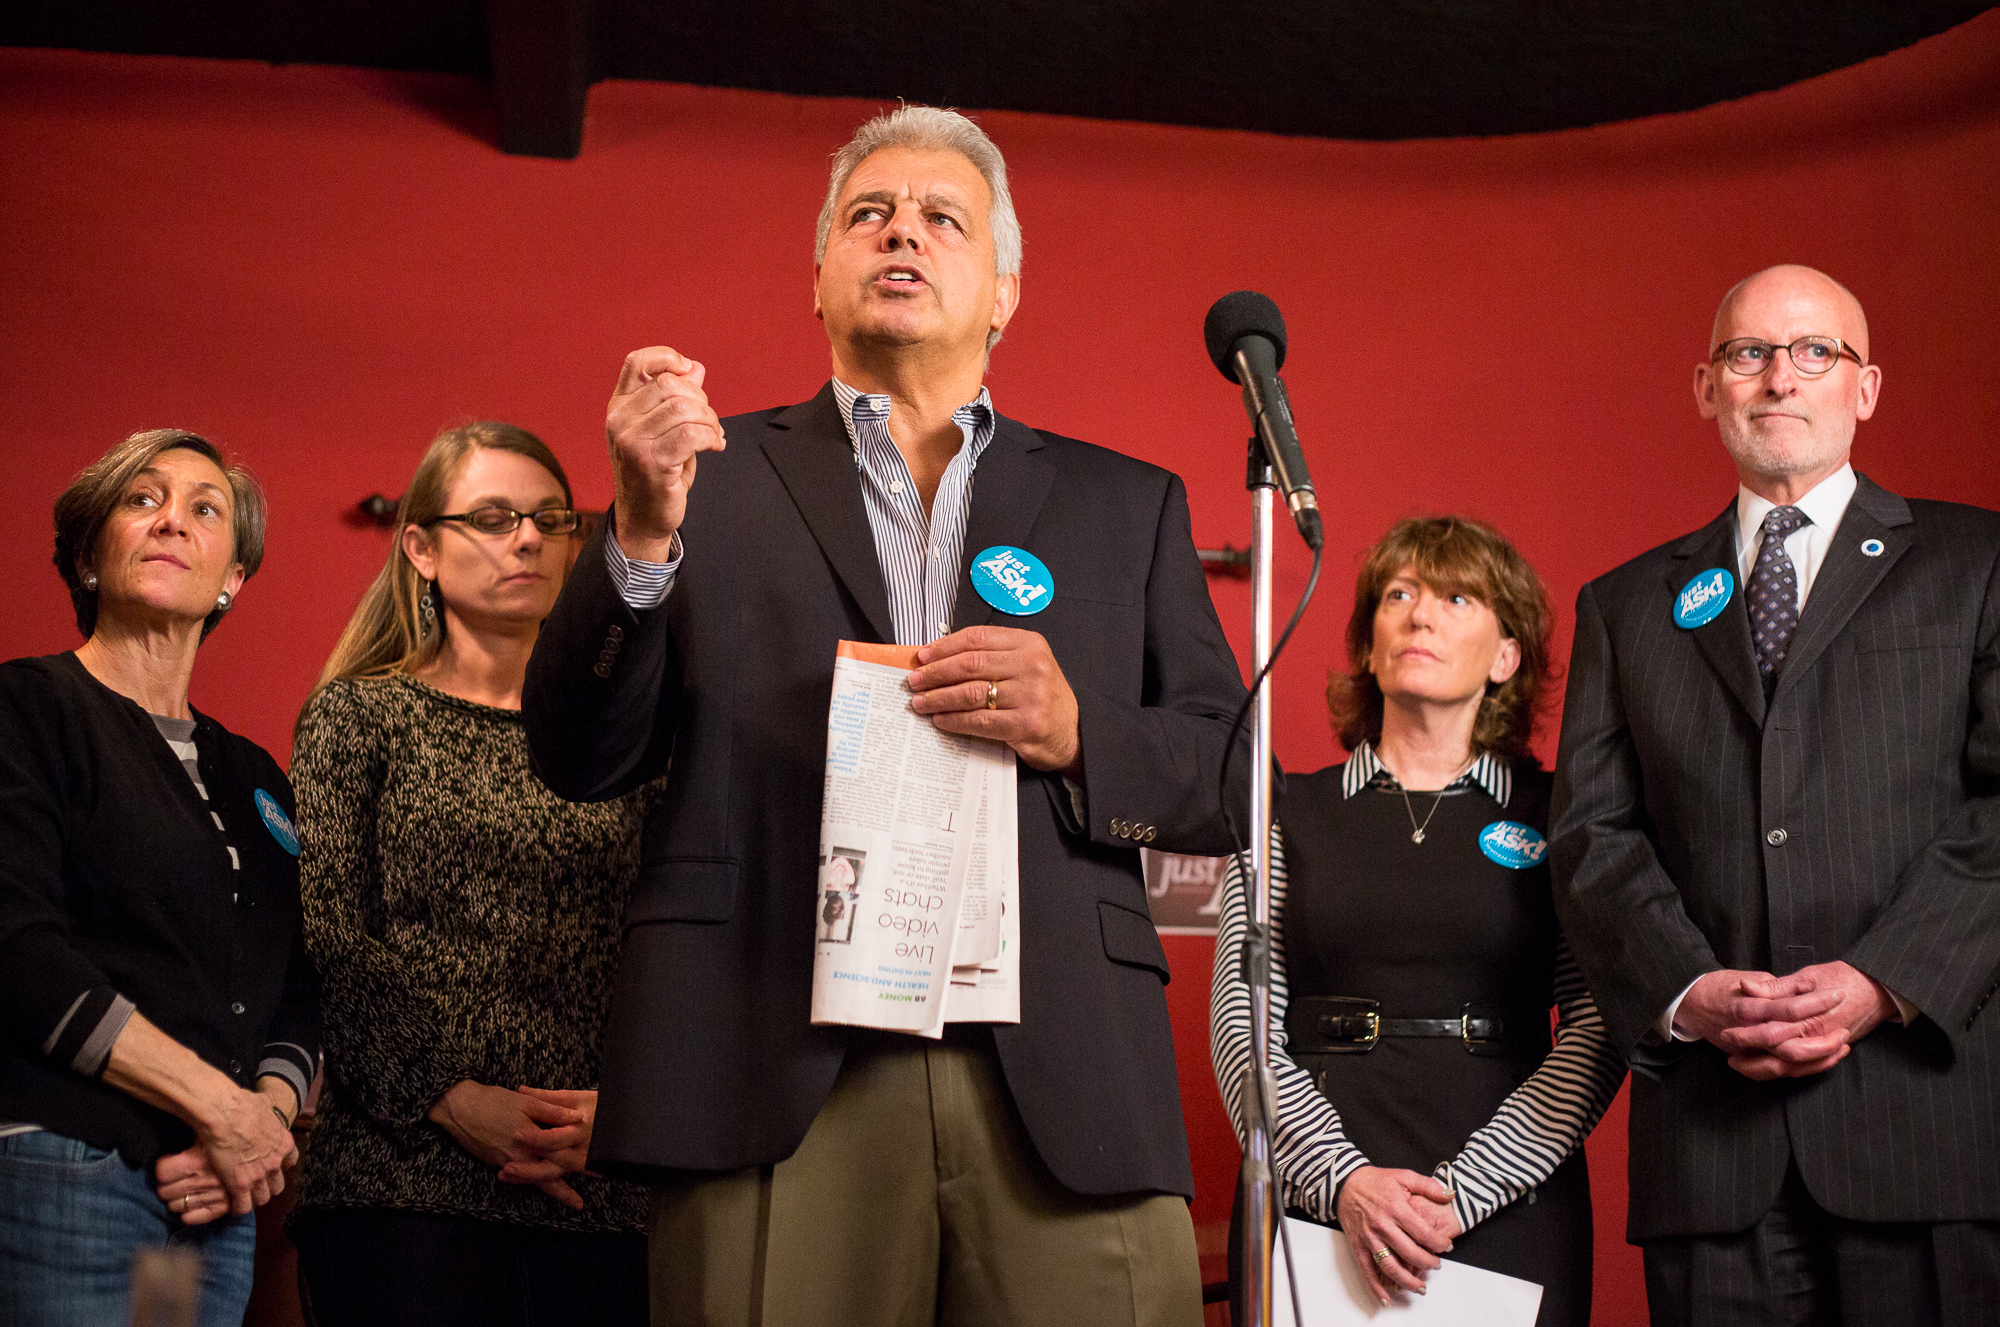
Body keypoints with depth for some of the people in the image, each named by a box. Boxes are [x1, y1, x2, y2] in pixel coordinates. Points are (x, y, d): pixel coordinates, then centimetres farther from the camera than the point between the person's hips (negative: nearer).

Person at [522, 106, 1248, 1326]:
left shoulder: (1126, 503, 19)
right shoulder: (717, 477, 15)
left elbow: (1235, 785, 13)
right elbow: (581, 760, 7)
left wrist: (1075, 732, -7)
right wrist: (643, 530, -9)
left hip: (1063, 1086, 1)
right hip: (777, 1081, -1)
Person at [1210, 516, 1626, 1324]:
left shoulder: (1557, 818, 8)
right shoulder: (1287, 813, 10)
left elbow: (1596, 1034, -1)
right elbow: (1241, 1024, 2)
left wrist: (1463, 1191, -12)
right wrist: (1340, 1180, -13)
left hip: (1507, 1220, 0)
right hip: (1311, 1207, 0)